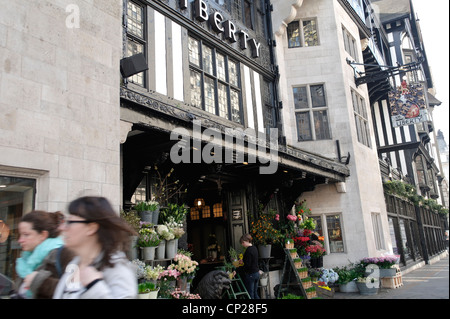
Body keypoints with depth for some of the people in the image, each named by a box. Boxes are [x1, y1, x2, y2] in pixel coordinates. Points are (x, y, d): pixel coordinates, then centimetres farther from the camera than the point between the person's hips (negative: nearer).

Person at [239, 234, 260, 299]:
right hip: (256, 273, 9)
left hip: (250, 274, -9)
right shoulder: (254, 248, 9)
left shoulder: (248, 250, -19)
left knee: (250, 294, -1)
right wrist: (243, 260, 20)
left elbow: (247, 265, -22)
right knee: (255, 293, 16)